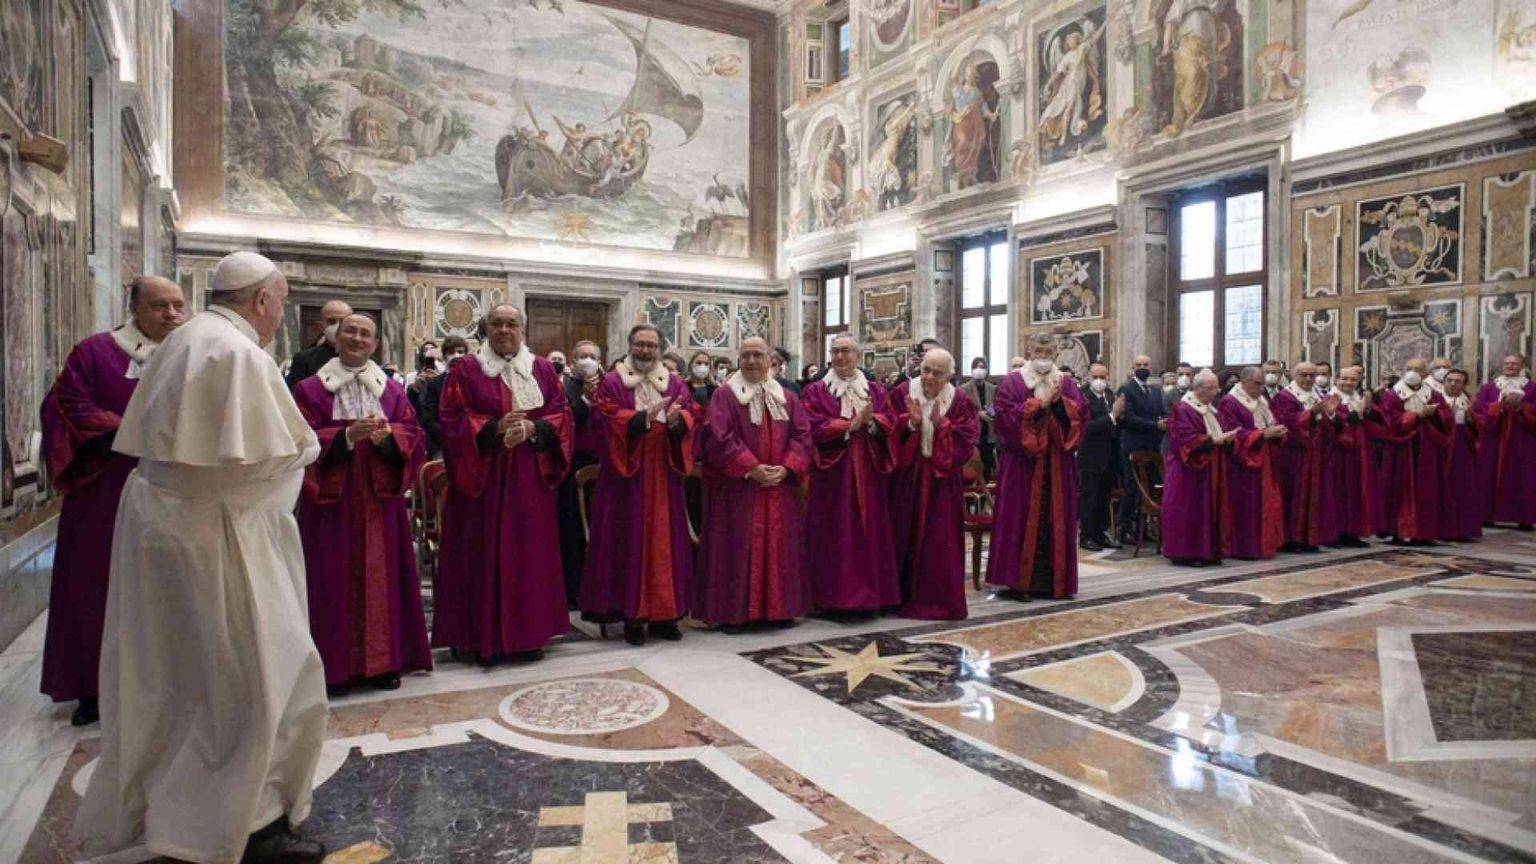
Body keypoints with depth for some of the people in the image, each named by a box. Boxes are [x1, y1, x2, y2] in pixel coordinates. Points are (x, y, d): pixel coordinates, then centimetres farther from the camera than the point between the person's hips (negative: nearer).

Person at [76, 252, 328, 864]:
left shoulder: (183, 339, 9)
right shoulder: (239, 353, -19)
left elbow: (171, 433, 14)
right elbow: (279, 452, -24)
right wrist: (304, 446, -2)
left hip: (159, 511, 10)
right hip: (211, 530, -10)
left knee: (171, 671, 22)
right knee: (256, 672, 1)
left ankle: (143, 803, 38)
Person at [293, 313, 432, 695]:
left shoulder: (392, 390, 11)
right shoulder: (310, 389, 4)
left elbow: (414, 435, 3)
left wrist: (387, 434, -17)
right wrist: (348, 436, -20)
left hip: (380, 499, 2)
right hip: (331, 500, -2)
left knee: (382, 577, 5)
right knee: (335, 581, -1)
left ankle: (383, 660, 14)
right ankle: (336, 664, 9)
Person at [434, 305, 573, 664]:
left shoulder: (543, 370, 9)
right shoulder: (465, 371, 2)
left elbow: (561, 415, 5)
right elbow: (452, 421, -5)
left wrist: (532, 427, -14)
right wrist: (495, 428, -18)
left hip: (529, 480, 3)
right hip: (481, 479, -2)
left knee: (530, 552, 6)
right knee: (484, 555, 0)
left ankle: (528, 634, 16)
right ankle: (483, 637, 10)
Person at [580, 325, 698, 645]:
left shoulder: (675, 384, 12)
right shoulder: (611, 383, 2)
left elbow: (691, 416, 0)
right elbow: (606, 418, -12)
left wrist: (676, 420, -22)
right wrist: (642, 418, -25)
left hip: (663, 476, 3)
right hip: (626, 476, -3)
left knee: (664, 540, 6)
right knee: (629, 541, -1)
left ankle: (663, 614, 14)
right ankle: (632, 615, 6)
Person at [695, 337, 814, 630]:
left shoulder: (787, 398, 11)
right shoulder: (725, 395, -2)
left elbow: (802, 436, 4)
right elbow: (719, 438, -13)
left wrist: (786, 468, -12)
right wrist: (751, 468, -18)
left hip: (780, 488, 4)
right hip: (737, 488, -4)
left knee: (779, 547, 9)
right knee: (738, 548, -1)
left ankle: (779, 607, 19)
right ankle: (732, 611, 8)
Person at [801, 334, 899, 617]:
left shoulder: (876, 391, 12)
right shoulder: (815, 391, 3)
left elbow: (890, 424, 1)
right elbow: (815, 427, -10)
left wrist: (871, 420, -18)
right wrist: (851, 425, -14)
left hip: (868, 474, 3)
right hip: (832, 474, -3)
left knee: (869, 533, 4)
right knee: (834, 535, -2)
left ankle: (868, 597, 11)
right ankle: (834, 597, 4)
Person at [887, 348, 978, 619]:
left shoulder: (961, 402, -1)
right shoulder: (902, 394, -2)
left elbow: (966, 442, -9)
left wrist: (941, 424, -21)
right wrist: (911, 423, -22)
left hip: (942, 482, 0)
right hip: (905, 478, 0)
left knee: (940, 542, 3)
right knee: (904, 539, 6)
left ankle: (939, 599, 14)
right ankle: (902, 596, 18)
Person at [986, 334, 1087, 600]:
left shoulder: (1066, 384, 13)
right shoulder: (1012, 382, 1)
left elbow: (1080, 414, 2)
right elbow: (1007, 414, -13)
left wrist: (1059, 401, -13)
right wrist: (1041, 402, -14)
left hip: (1057, 463, 4)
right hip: (1022, 461, -4)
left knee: (1056, 521, 5)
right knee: (1023, 519, -4)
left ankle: (1054, 580, 13)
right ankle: (1020, 580, 3)